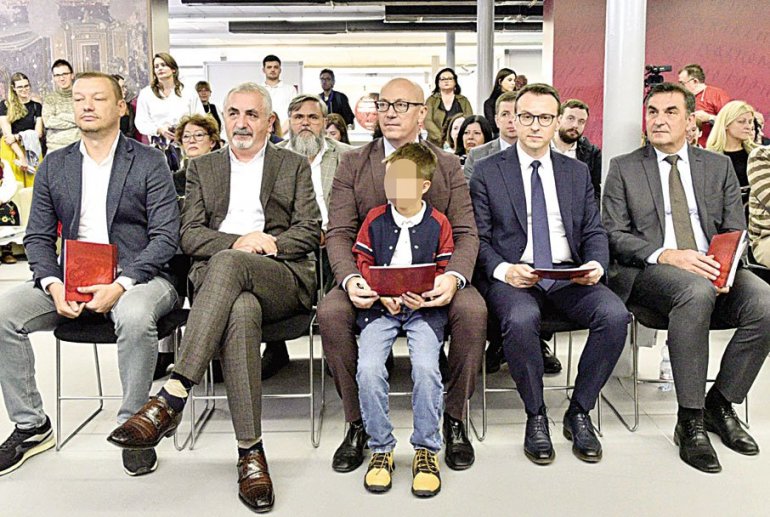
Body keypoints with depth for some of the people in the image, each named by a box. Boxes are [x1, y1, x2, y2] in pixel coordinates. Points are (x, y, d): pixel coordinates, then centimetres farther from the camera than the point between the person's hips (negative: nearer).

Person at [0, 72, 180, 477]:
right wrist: (54, 285, -10)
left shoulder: (149, 163, 1)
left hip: (136, 276, -4)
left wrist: (121, 285, -20)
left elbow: (165, 237, -7)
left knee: (134, 316, -36)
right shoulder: (54, 166, 13)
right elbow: (38, 237, 10)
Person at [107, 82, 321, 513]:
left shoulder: (294, 166, 20)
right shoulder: (203, 167, 24)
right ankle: (251, 451, -35)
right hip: (217, 273, 1)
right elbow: (190, 236, 12)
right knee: (241, 312, -38)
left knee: (229, 263, -38)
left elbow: (310, 231, 9)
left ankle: (172, 399, -42)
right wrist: (239, 241, -8)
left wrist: (267, 244, -10)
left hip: (283, 278, -1)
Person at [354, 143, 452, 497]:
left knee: (426, 367, -25)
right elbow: (362, 262, 8)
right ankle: (381, 448, 0)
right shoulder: (375, 219, 7)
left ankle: (427, 448, -2)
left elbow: (443, 270, 5)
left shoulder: (438, 223, 3)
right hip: (379, 305, 2)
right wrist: (381, 291, -9)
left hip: (423, 306, -1)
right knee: (368, 369, -21)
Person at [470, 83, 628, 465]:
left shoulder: (577, 172, 17)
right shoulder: (487, 172, 7)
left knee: (615, 314, -26)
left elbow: (594, 232, 14)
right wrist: (503, 269, -19)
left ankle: (579, 412, -4)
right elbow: (479, 238, 1)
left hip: (569, 276, 3)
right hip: (512, 276, -3)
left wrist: (596, 265, -8)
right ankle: (535, 417, -10)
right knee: (521, 319, -36)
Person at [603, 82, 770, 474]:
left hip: (713, 270, 4)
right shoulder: (624, 168, 9)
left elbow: (735, 231, 13)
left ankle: (721, 404, -4)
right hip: (649, 272, -3)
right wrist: (666, 255, -18)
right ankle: (691, 421, -25)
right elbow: (614, 235, 0)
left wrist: (724, 264, -11)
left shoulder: (719, 166, 17)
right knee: (697, 291, -36)